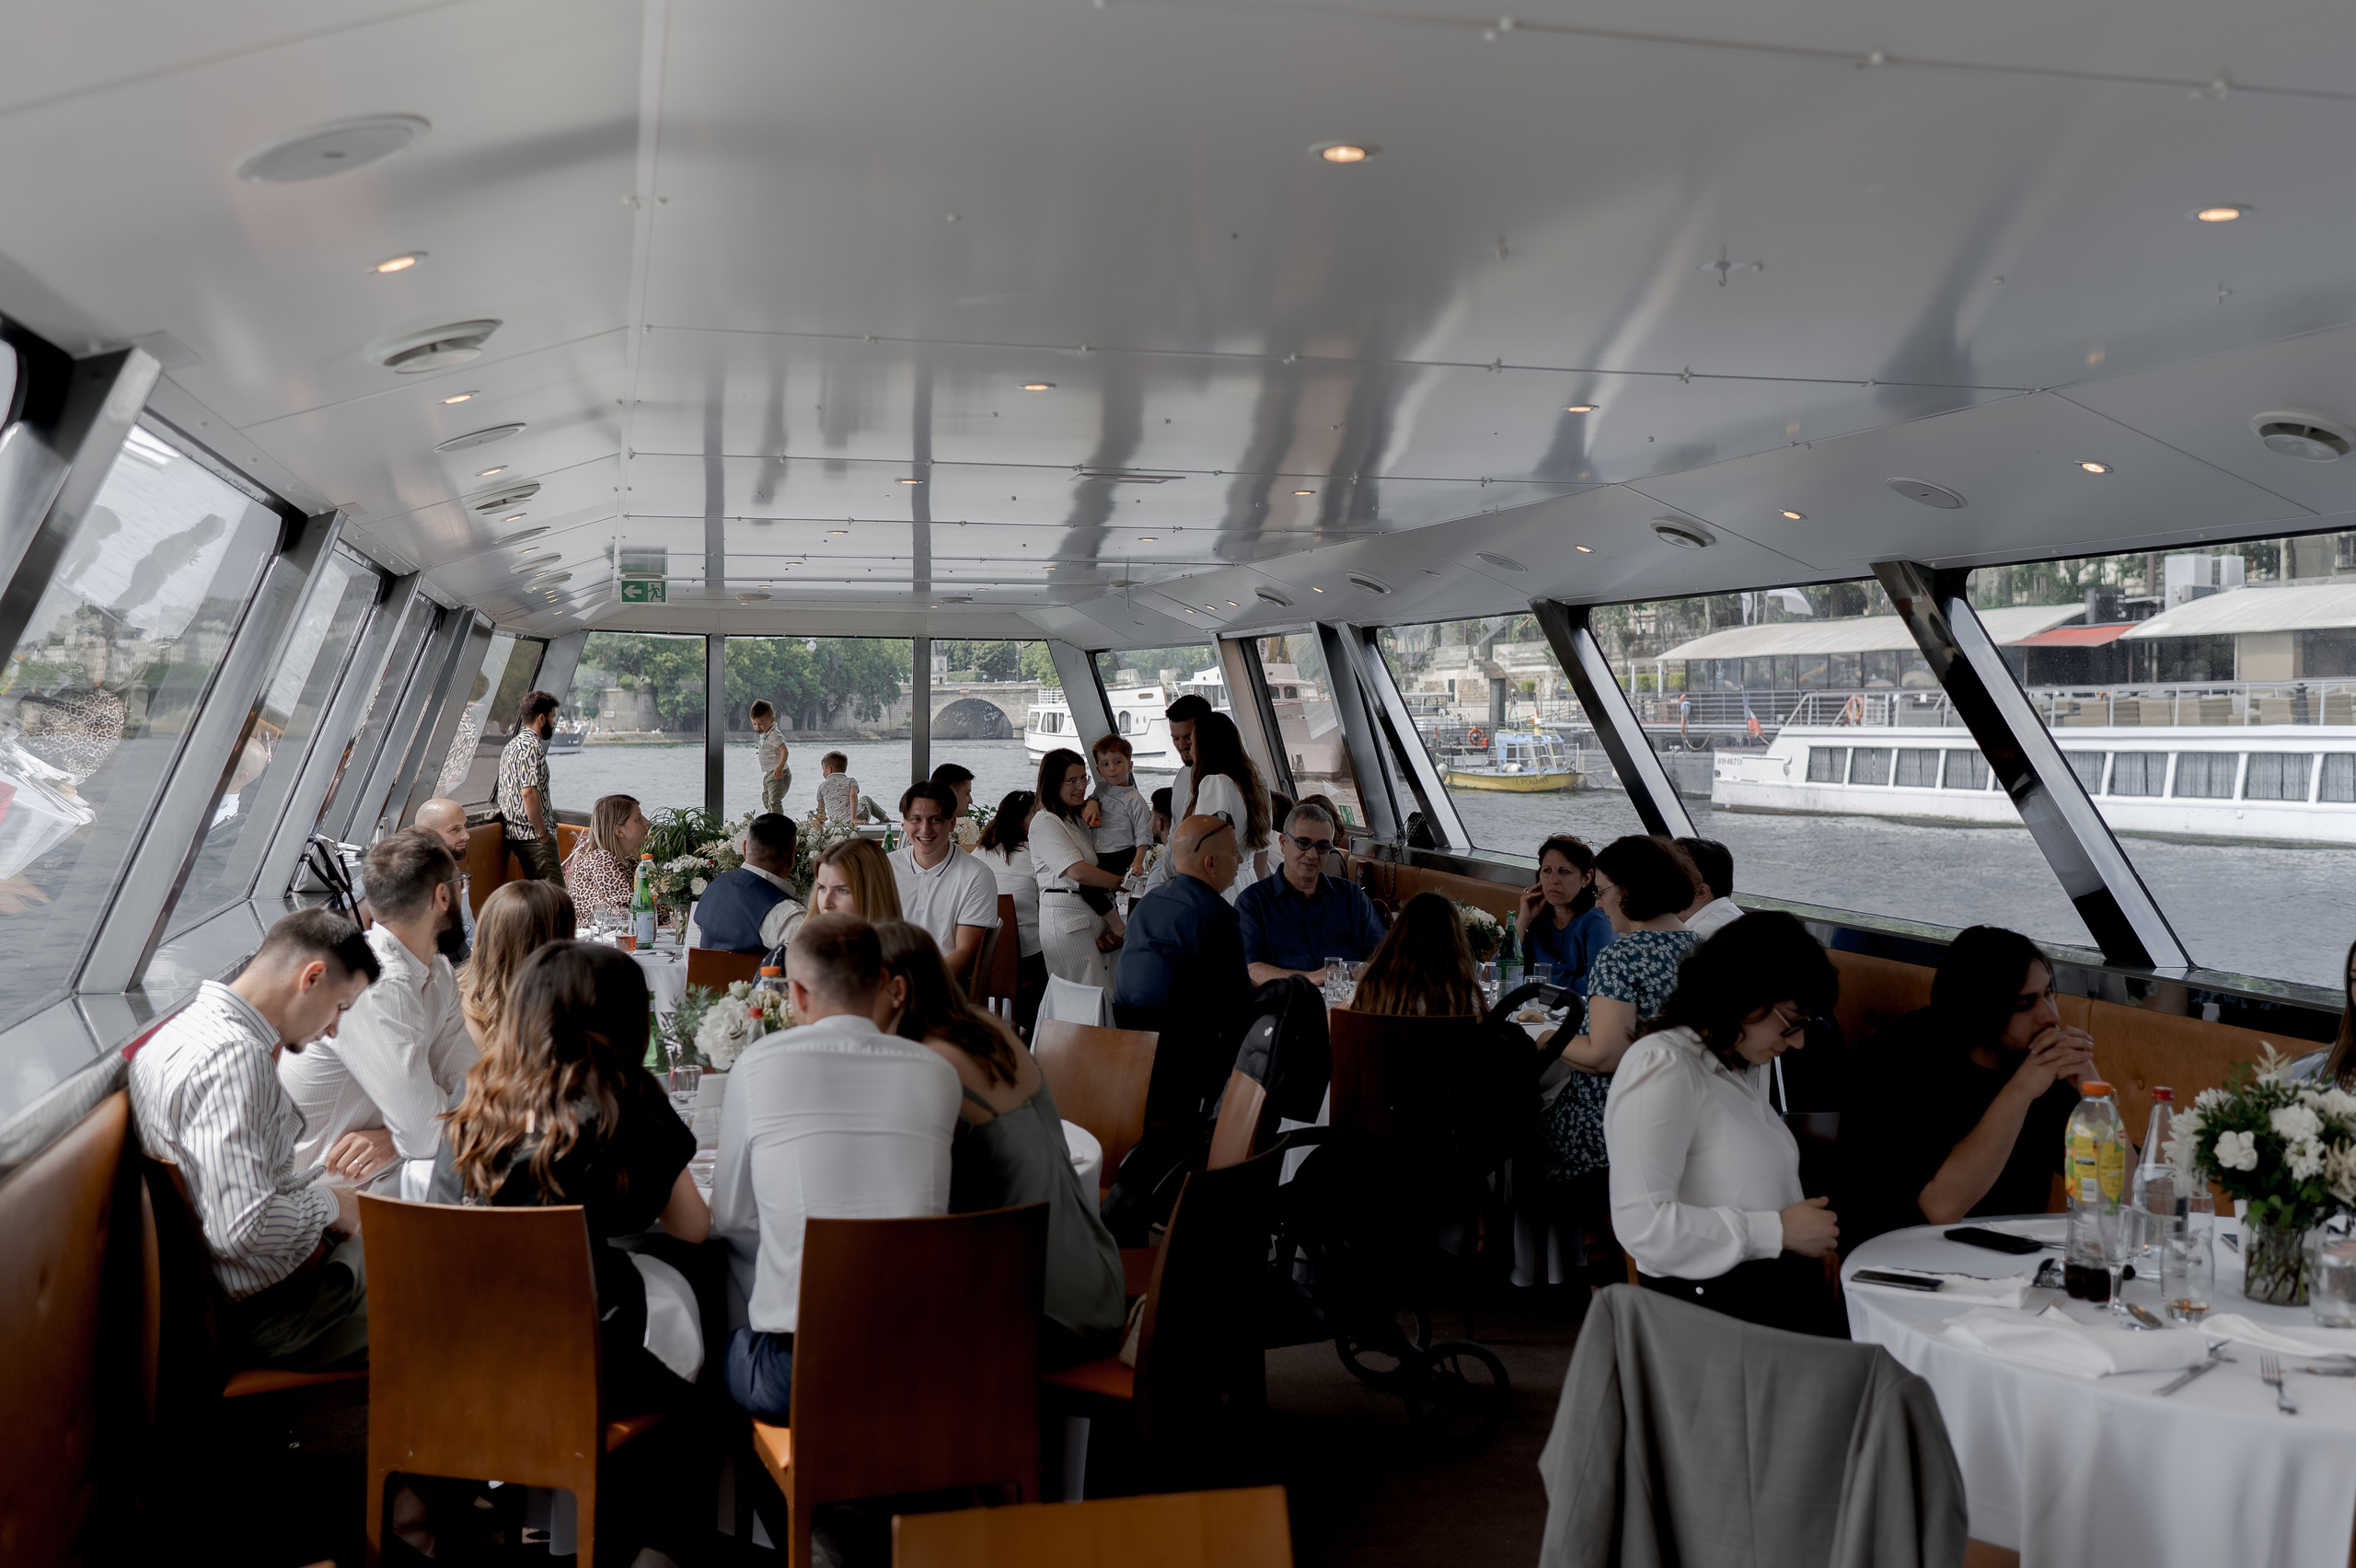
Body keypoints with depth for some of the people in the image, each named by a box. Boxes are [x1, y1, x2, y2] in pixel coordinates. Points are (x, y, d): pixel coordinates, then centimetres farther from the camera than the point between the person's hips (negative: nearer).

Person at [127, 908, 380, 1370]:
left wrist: (315, 1183, 9)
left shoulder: (190, 1023, 7)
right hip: (267, 1314, -10)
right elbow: (243, 1228, -33)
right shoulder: (232, 1056, -27)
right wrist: (329, 1203, -16)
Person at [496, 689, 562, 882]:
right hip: (533, 836, -10)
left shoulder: (512, 746, 19)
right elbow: (529, 792, -23)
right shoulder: (532, 747, -13)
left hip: (516, 834, 10)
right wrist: (543, 834, -17)